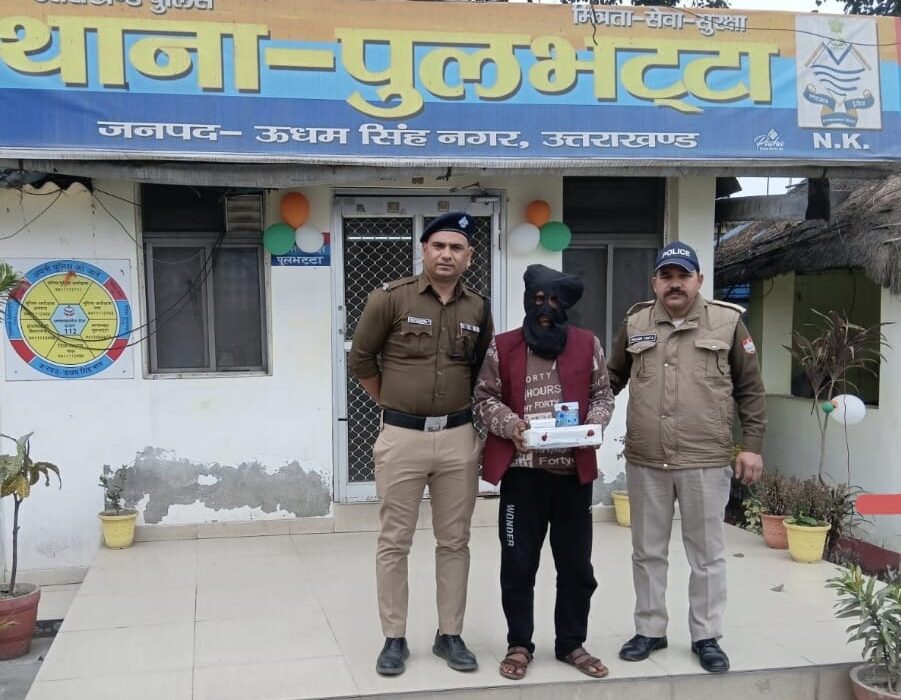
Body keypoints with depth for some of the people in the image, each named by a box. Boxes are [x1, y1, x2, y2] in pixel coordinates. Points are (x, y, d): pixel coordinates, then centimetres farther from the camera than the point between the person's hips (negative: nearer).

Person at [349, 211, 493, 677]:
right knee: (394, 543, 5)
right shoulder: (391, 299, -6)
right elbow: (361, 359, 3)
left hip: (459, 437, 3)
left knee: (454, 542, 10)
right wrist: (393, 402, 8)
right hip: (401, 436, -3)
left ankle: (450, 635, 22)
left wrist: (460, 411, 11)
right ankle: (395, 639, 17)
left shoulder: (478, 310, 5)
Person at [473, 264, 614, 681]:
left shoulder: (588, 345, 6)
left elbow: (602, 395, 11)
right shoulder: (503, 347, 2)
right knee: (518, 564, 5)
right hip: (522, 471, -1)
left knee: (576, 564, 10)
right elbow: (484, 397, 3)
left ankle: (571, 644, 25)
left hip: (575, 470, 2)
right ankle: (519, 645, 20)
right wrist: (511, 425, -13)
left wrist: (594, 426, -8)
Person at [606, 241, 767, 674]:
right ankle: (649, 630, 28)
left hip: (706, 462, -2)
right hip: (644, 462, 2)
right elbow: (612, 379, 15)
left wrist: (752, 445, 0)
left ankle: (706, 636, 24)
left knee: (707, 554, 9)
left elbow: (750, 391, 3)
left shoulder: (728, 323, -1)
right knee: (648, 552, 13)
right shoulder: (635, 324, 5)